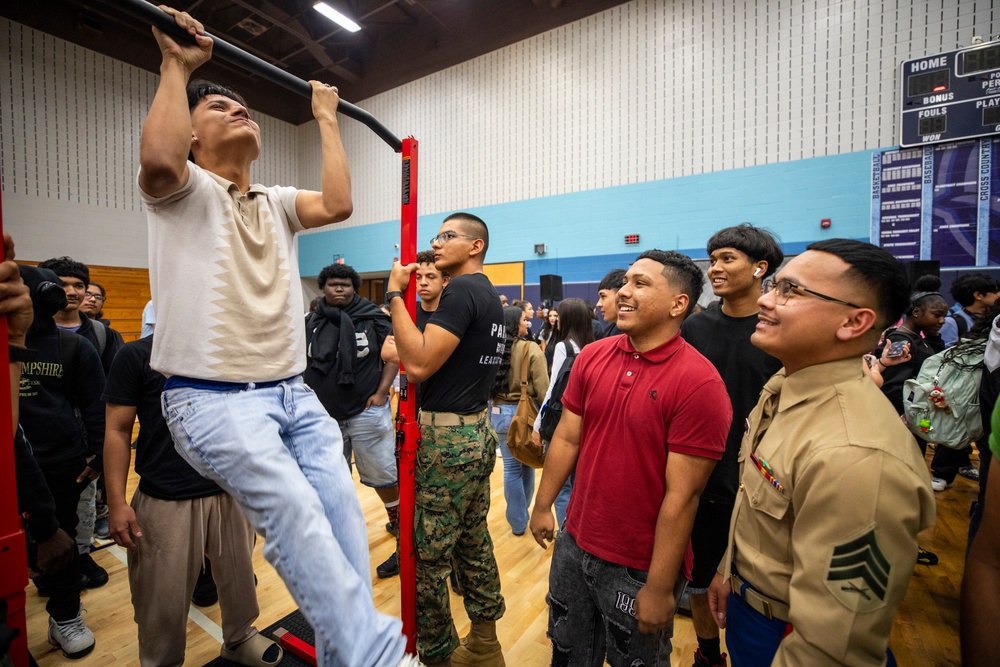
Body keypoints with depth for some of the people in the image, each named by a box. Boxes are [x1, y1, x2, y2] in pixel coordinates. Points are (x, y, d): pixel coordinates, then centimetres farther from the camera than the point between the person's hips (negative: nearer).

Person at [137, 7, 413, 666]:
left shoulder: (277, 202, 18)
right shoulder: (185, 189, 3)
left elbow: (338, 204, 1)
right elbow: (158, 158, -21)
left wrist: (326, 118, 13)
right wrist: (178, 66, -5)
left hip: (294, 393, 6)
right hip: (214, 398, -5)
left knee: (342, 512, -2)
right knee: (295, 511, -22)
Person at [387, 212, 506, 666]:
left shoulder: (461, 290, -16)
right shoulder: (489, 294, 13)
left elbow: (419, 365, -22)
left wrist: (395, 294, -15)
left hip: (448, 439, -10)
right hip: (478, 430, 10)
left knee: (428, 555, 5)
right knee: (474, 543, 20)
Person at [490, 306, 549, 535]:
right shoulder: (531, 349, -13)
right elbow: (542, 388, -14)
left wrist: (492, 406, 17)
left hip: (499, 412, 3)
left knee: (511, 467, 10)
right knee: (527, 464, 18)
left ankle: (517, 521, 23)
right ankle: (521, 513, 36)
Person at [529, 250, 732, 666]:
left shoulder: (699, 383, -21)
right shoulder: (591, 357, -5)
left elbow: (682, 495, -20)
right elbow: (566, 438, 2)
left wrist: (659, 587, -14)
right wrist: (542, 506, 7)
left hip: (639, 567, -4)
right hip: (573, 544, 5)